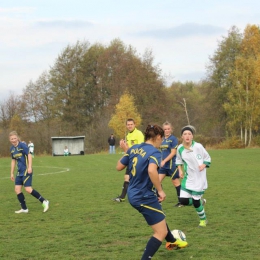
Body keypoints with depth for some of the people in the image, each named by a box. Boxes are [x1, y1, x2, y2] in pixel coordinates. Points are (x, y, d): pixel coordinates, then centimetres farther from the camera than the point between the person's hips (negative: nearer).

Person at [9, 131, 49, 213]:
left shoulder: (22, 145, -11)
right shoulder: (12, 148, 10)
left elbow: (29, 155, -14)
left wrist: (29, 167, -23)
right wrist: (12, 173, 19)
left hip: (26, 170, -8)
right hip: (19, 172, 8)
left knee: (28, 189, -15)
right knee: (17, 189, 2)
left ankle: (44, 202, -2)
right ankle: (24, 208, 12)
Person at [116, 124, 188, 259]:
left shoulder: (133, 148, 3)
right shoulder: (155, 152, -19)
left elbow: (119, 167, 9)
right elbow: (151, 170, -38)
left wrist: (126, 151, 23)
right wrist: (160, 190, -26)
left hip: (133, 195, 9)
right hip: (145, 197, -9)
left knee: (160, 217, 34)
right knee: (161, 232, 2)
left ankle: (172, 242, 58)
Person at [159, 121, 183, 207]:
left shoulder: (173, 139, -10)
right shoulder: (162, 139, 10)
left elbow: (173, 152, -15)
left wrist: (164, 161, -20)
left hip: (172, 164, -7)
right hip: (163, 165, 7)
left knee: (176, 182, 3)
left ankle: (181, 201, 14)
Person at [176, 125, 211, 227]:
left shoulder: (198, 146, -15)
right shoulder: (180, 148, -5)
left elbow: (208, 158, -2)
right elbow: (179, 160, 14)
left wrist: (204, 165, -20)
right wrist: (180, 170, 0)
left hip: (199, 179, -4)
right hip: (188, 178, 4)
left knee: (196, 202, -2)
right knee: (183, 200, -5)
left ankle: (203, 220, 25)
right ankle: (200, 202, 27)